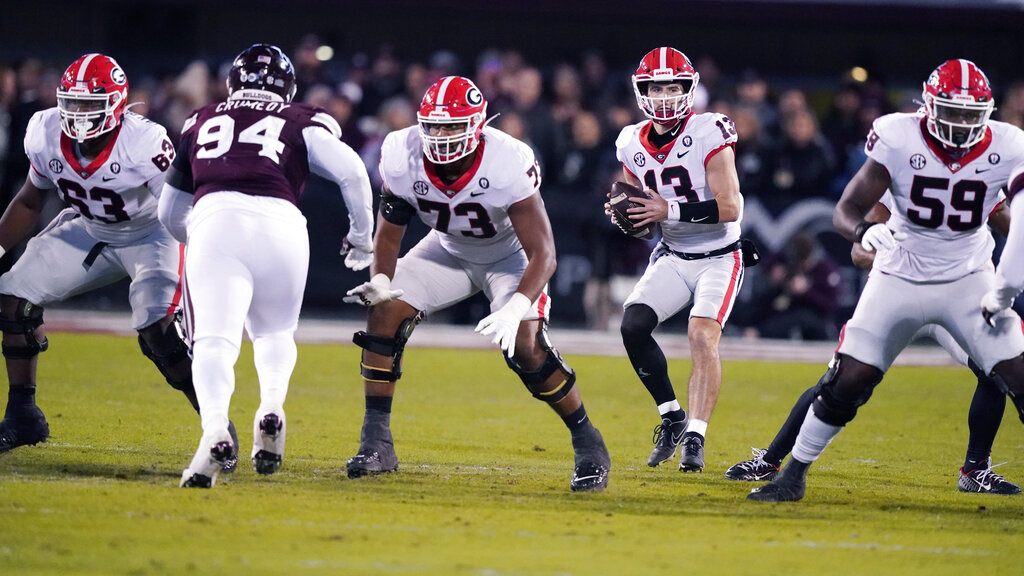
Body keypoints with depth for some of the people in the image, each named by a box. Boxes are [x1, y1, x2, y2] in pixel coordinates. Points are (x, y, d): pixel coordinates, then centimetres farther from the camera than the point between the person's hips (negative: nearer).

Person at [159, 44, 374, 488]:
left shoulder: (201, 123, 29)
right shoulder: (302, 123, 23)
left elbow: (170, 214, 38)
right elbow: (353, 174, 8)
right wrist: (361, 236, 24)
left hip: (212, 222, 0)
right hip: (279, 223, 0)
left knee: (214, 339, -9)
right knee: (274, 332, 22)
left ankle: (215, 431, -36)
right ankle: (271, 406, -7)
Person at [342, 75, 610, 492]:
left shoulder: (508, 165, -36)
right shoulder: (403, 157, -24)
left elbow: (543, 254, -35)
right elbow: (389, 233, -7)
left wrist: (515, 308, -50)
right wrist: (380, 281, -26)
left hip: (509, 255, -4)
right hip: (449, 252, 4)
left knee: (525, 345, -24)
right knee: (385, 313, -13)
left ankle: (588, 444, -7)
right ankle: (376, 443, -5)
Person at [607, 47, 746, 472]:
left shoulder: (709, 135, -17)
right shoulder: (633, 145, 1)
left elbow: (730, 207, -23)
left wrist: (670, 211, -27)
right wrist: (624, 217, -8)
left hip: (718, 258, -5)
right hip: (673, 257, 5)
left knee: (702, 337, -22)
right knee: (632, 326, -13)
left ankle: (695, 438, -21)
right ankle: (672, 417, 3)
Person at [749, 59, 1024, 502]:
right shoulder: (900, 141, -17)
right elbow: (846, 210, -16)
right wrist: (864, 231, -40)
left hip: (968, 281, 1)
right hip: (900, 278, -1)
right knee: (848, 381, -5)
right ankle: (794, 474, 11)